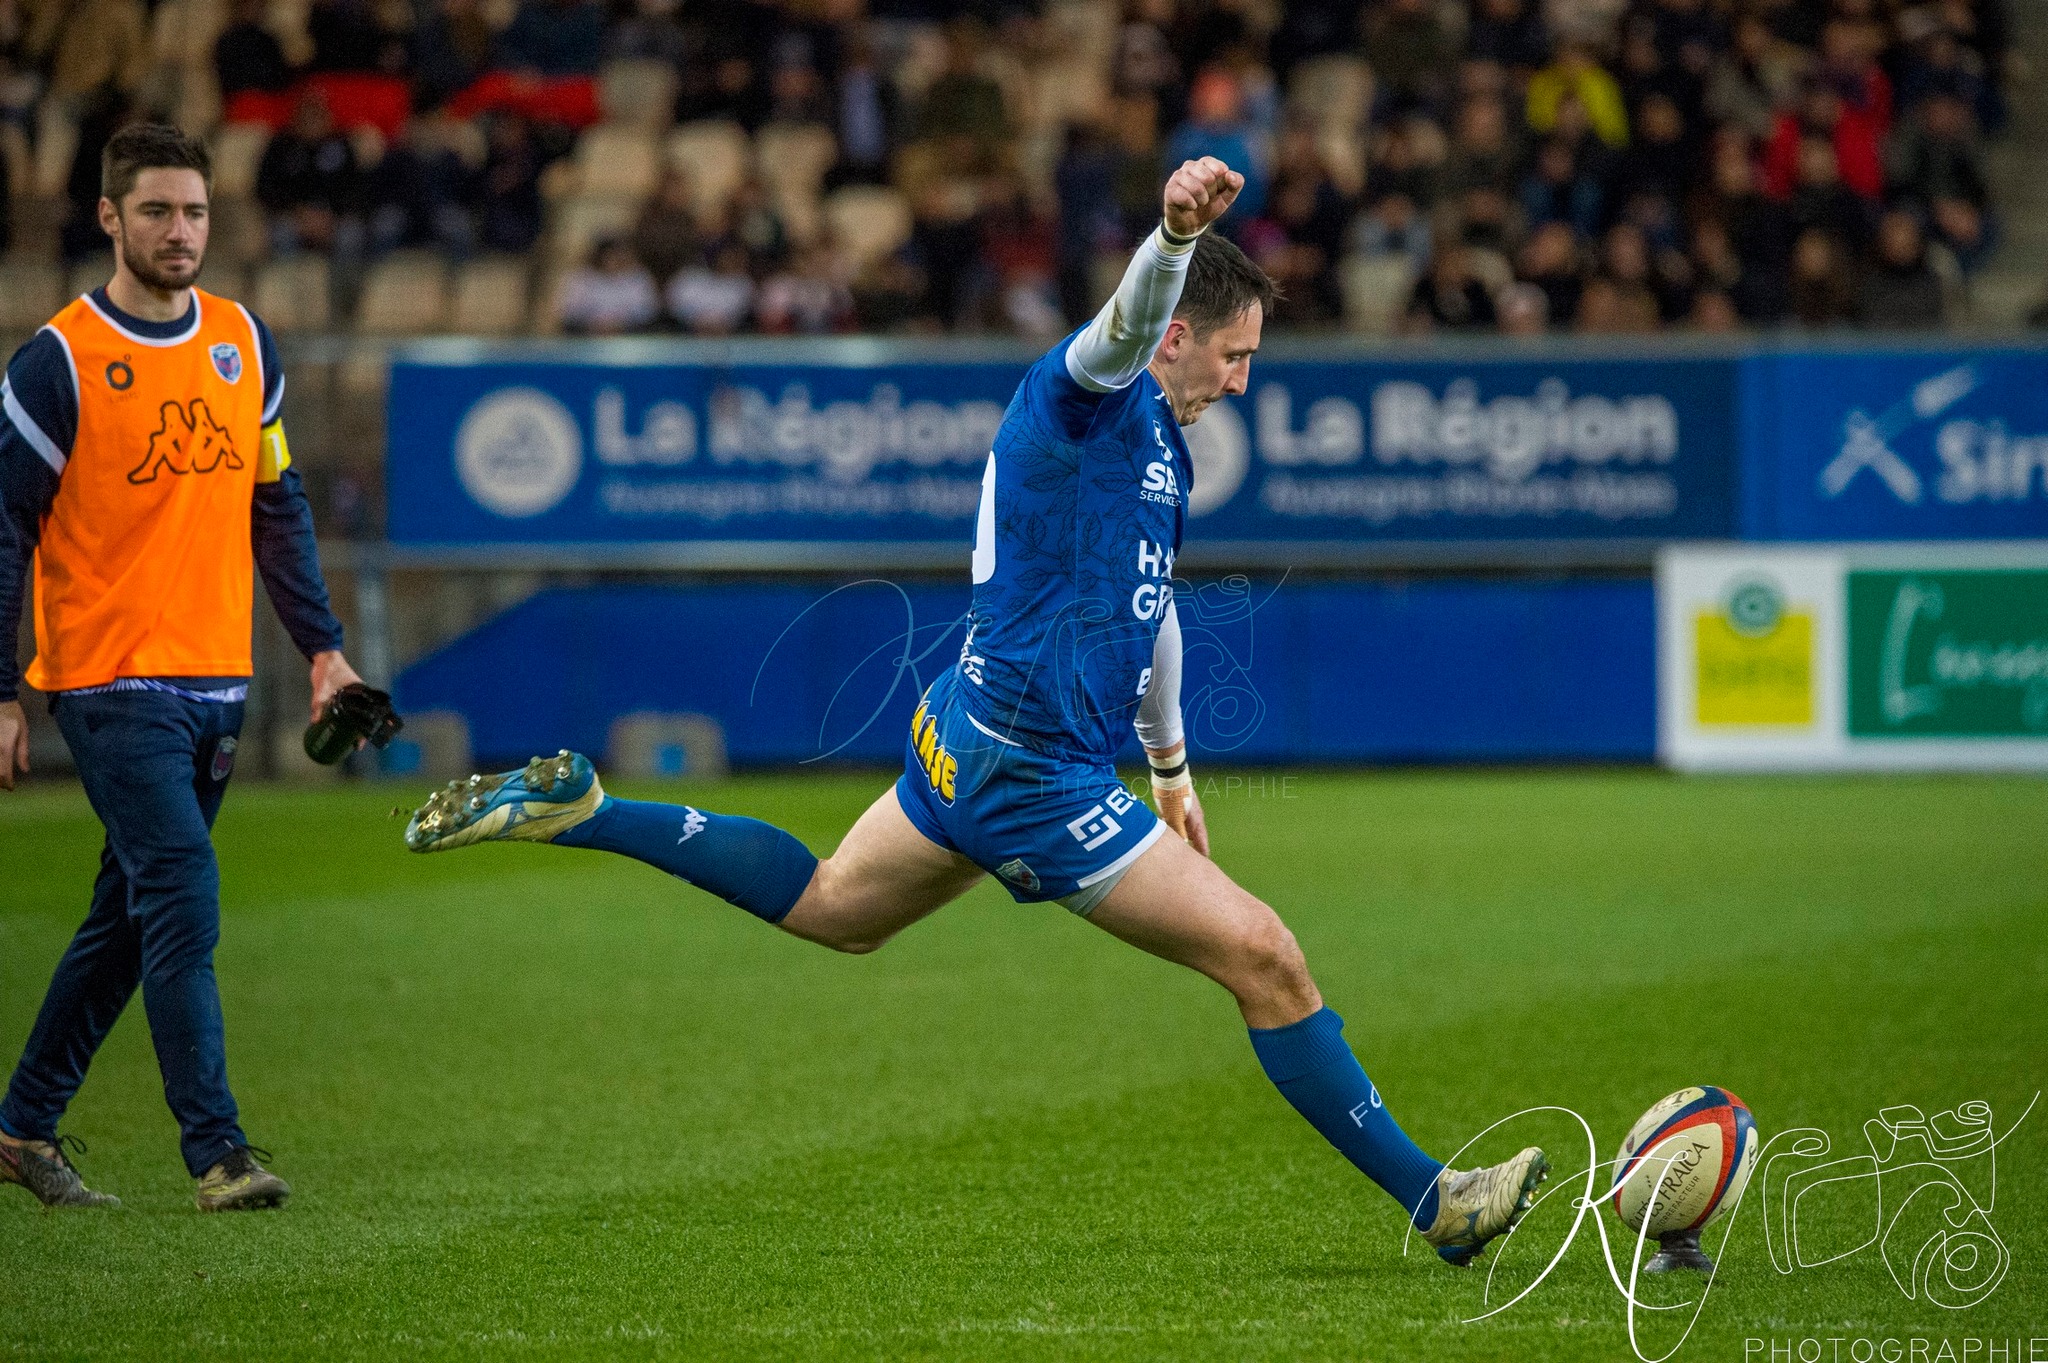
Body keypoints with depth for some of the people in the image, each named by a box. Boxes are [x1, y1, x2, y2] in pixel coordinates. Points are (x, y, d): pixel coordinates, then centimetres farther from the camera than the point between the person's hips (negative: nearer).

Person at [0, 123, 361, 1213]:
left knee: (125, 919, 11)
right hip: (110, 681, -6)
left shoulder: (245, 344, 9)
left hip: (215, 682, 6)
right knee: (183, 901, -15)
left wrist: (320, 643, 9)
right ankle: (216, 1152, -14)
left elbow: (277, 505, 17)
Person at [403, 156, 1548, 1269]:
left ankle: (578, 810, 26)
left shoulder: (1162, 442, 15)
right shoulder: (1088, 396, -14)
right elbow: (1126, 323, -39)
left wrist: (1171, 764, 37)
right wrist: (1174, 234, -60)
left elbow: (1152, 606, 29)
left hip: (969, 747, 10)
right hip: (1034, 776, -10)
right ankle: (1434, 1201, -1)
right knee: (1266, 962, -7)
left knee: (831, 907, 29)